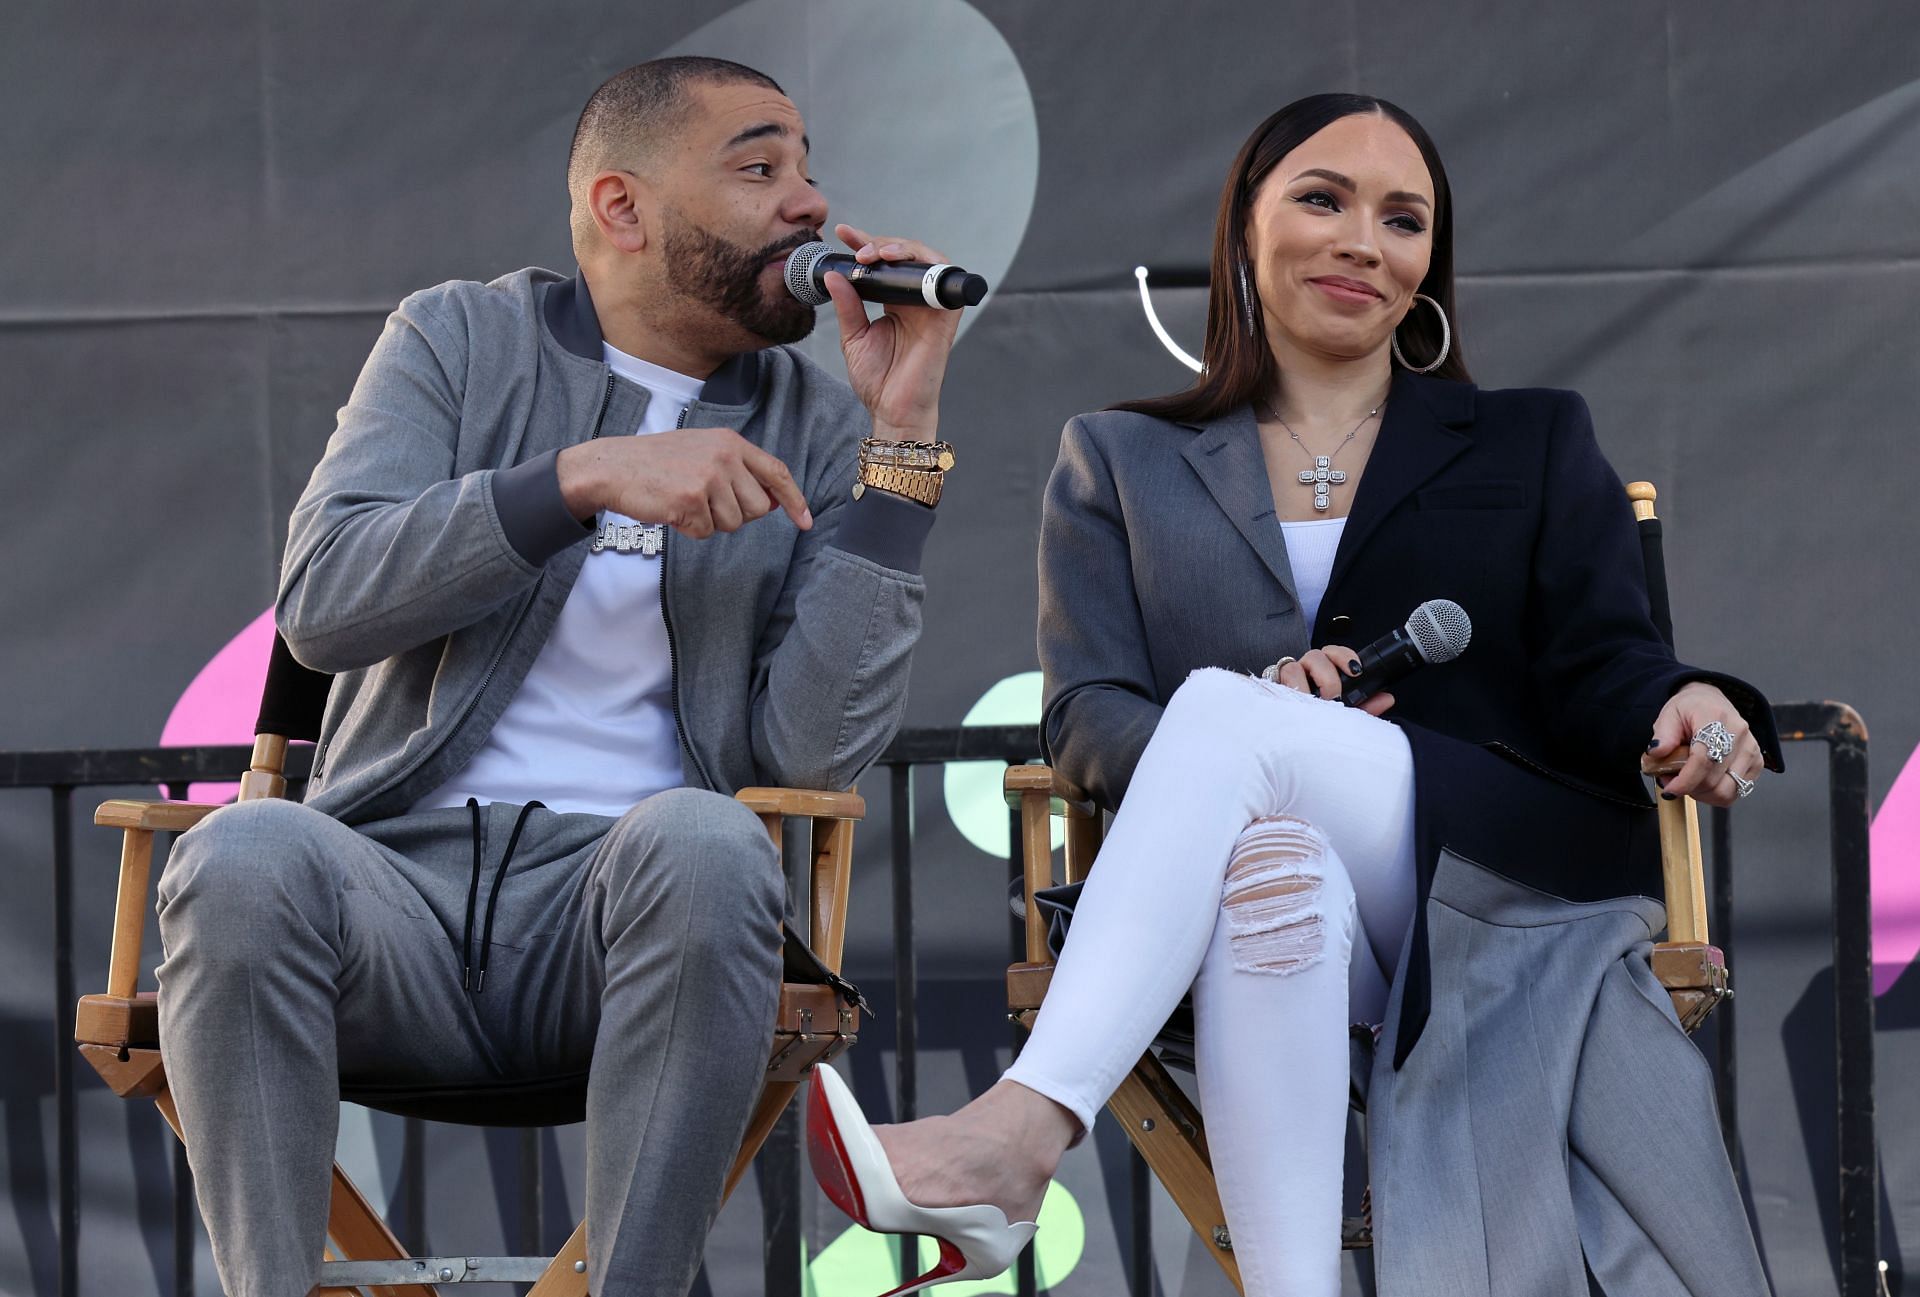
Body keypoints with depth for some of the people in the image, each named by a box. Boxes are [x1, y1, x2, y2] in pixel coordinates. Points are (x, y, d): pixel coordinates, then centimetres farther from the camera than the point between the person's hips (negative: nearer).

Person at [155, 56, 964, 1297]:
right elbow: (322, 600, -6)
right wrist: (586, 478, -16)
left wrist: (902, 438, -6)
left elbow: (816, 750, -3)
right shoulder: (461, 340, 11)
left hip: (619, 912, 0)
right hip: (402, 875, 0)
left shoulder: (815, 430, 12)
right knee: (245, 854, -34)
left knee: (706, 843, -35)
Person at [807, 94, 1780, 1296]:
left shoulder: (1534, 444, 22)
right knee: (1271, 857, -39)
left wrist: (1686, 705, -18)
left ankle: (1018, 1134, -47)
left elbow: (1600, 668, 9)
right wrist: (1263, 711, -15)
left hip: (1512, 892, 0)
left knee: (1223, 712, -30)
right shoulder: (1122, 460, 21)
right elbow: (1087, 721, 8)